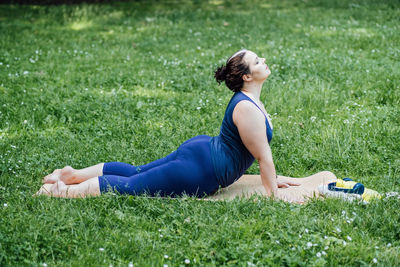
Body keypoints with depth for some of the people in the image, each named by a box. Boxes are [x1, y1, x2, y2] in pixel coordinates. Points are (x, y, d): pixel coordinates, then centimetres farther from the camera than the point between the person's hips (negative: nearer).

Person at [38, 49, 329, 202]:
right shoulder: (248, 109, -22)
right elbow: (263, 156, -17)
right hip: (198, 172, -10)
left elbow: (261, 152, 22)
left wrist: (274, 177, 24)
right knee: (130, 186, -8)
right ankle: (65, 190, -5)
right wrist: (273, 193, -8)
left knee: (136, 172, 14)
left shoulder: (249, 100, 11)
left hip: (199, 150, 10)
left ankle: (73, 174, 18)